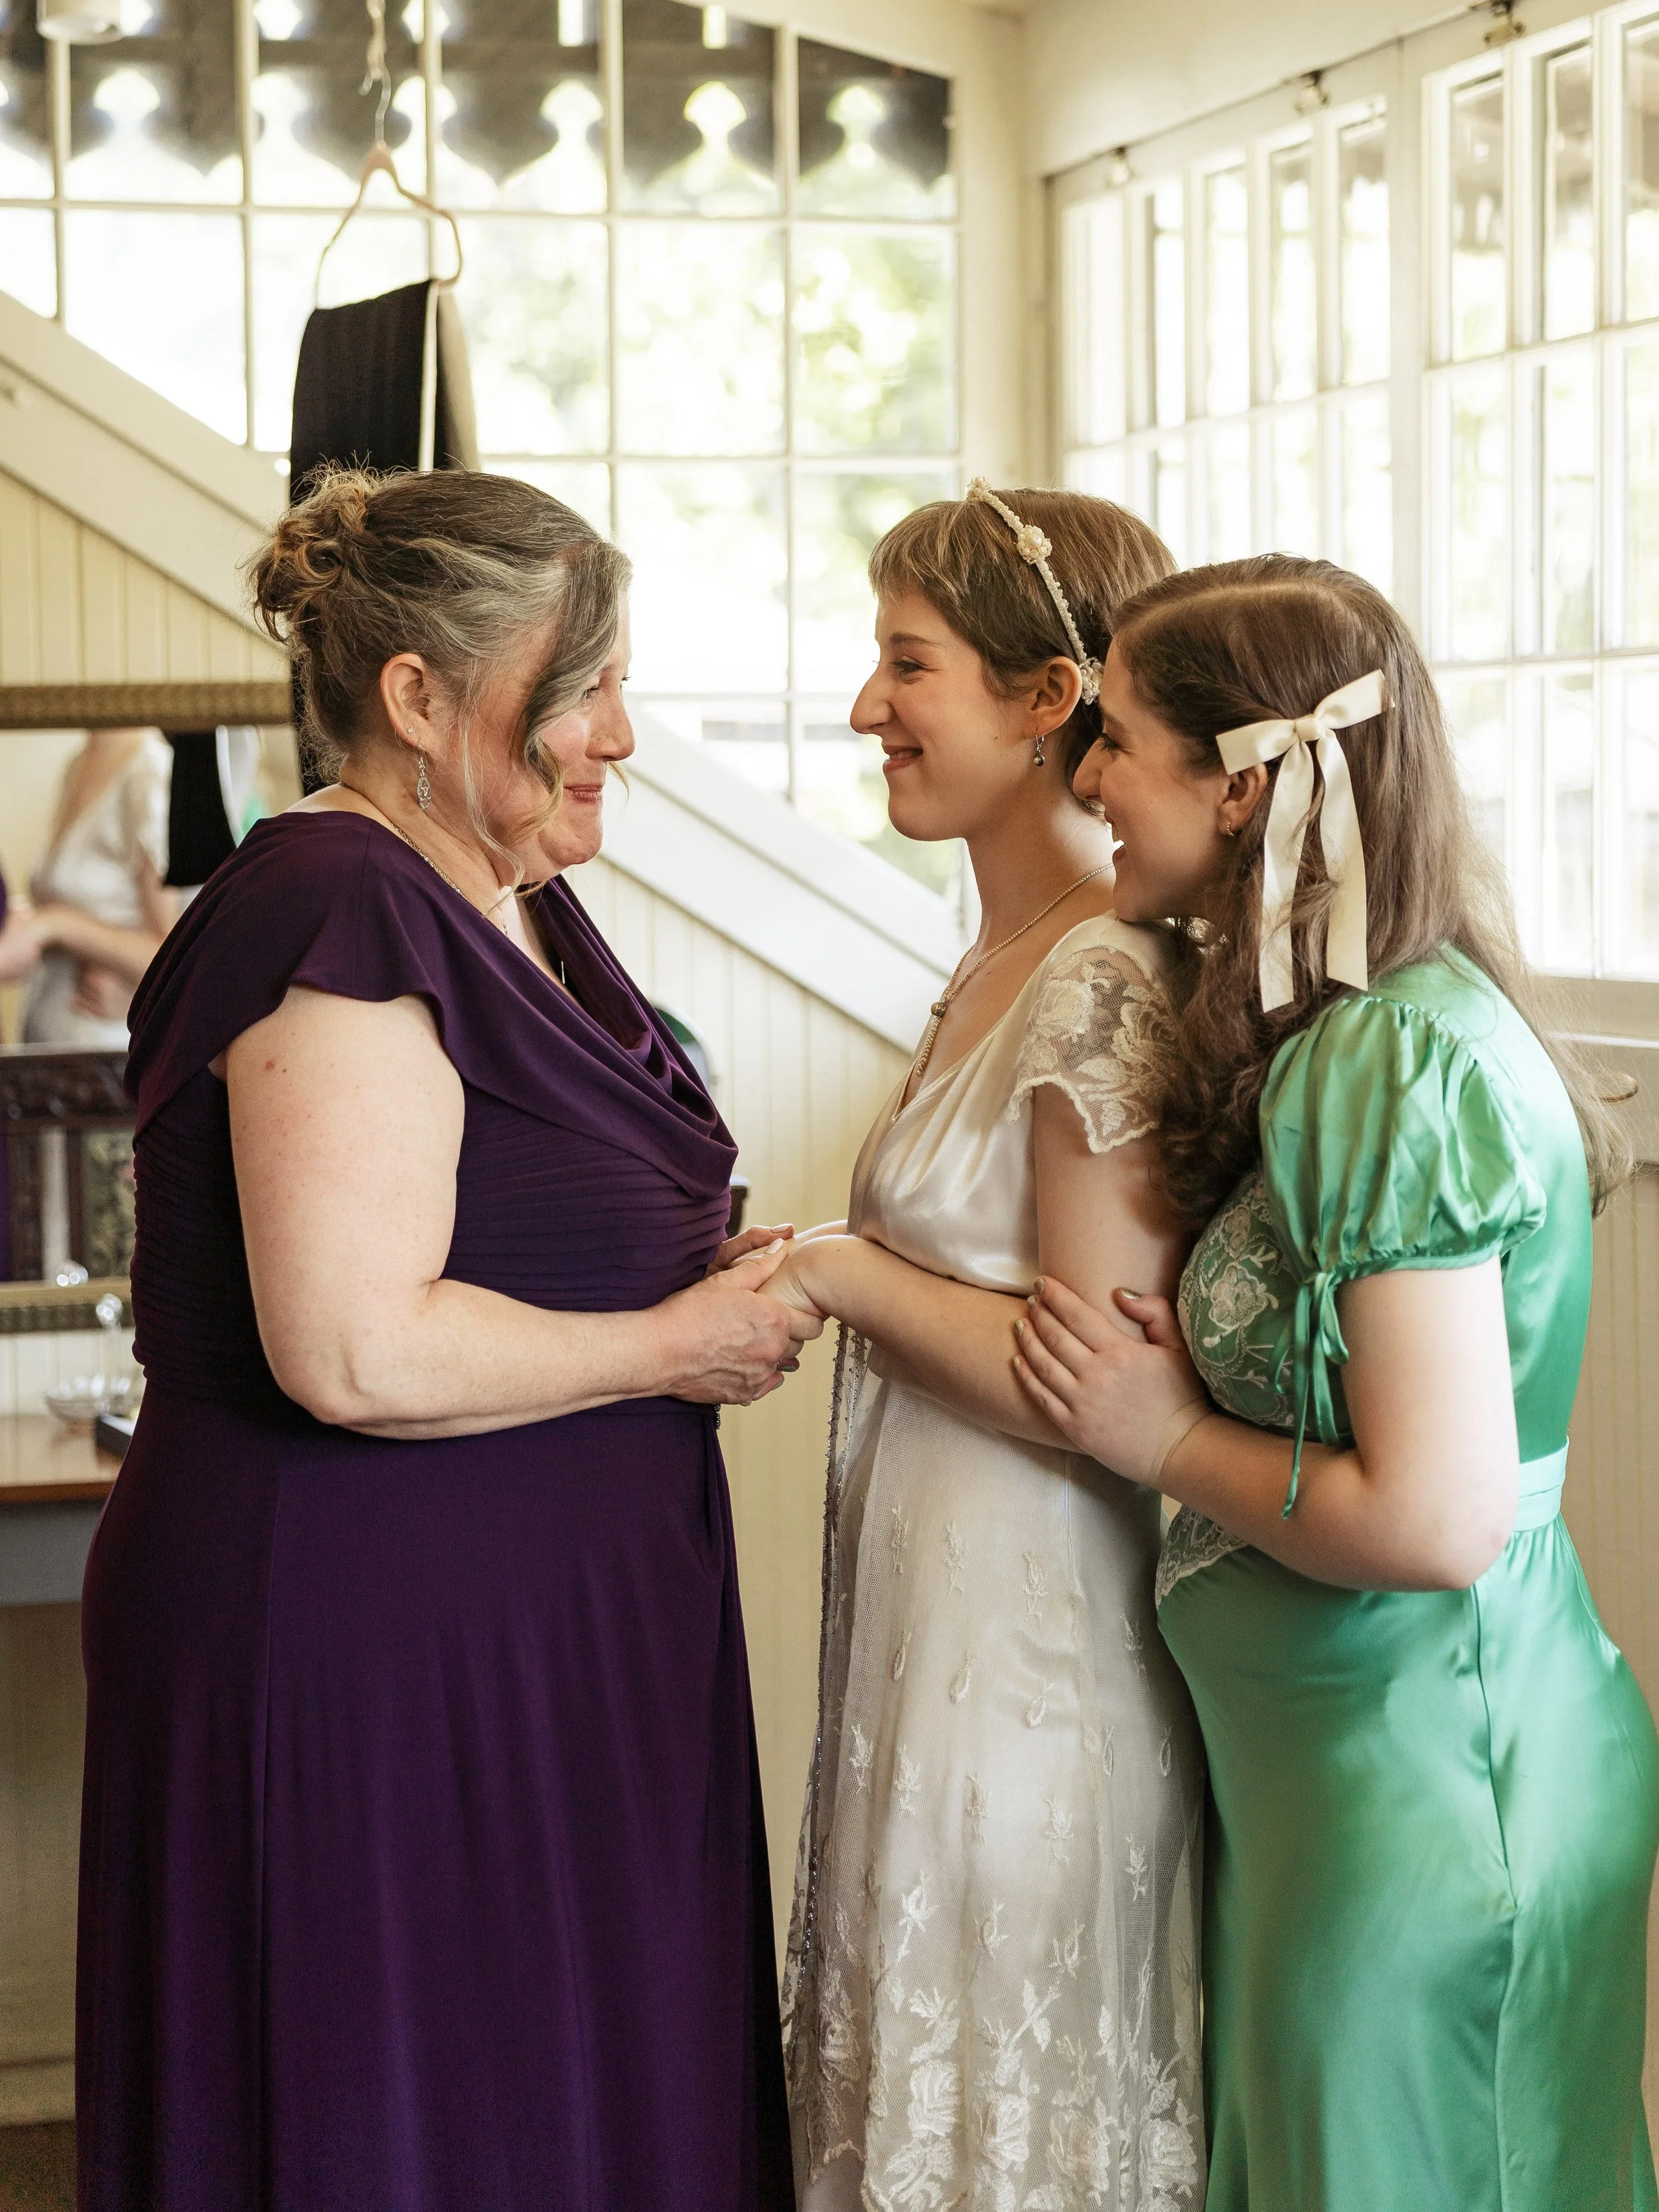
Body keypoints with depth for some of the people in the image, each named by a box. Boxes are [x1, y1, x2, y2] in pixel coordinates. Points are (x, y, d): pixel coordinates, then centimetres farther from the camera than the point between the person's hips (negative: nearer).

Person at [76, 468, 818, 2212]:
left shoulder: (516, 908, 13)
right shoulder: (339, 918, -18)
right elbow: (359, 1353, -26)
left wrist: (708, 1282, 8)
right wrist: (673, 1347, -14)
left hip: (551, 1643, 10)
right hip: (370, 1658, -10)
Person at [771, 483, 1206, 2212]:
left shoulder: (1105, 987, -20)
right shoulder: (1002, 967, 10)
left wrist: (837, 1272, -15)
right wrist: (825, 1270, 9)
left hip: (1023, 1655, -9)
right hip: (930, 1613, 10)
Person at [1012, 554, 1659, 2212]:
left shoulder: (1405, 1058, -22)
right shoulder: (1329, 1036, 8)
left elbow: (1438, 1521, -26)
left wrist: (1173, 1442, -13)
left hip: (1420, 1763, -9)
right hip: (1312, 1749, 9)